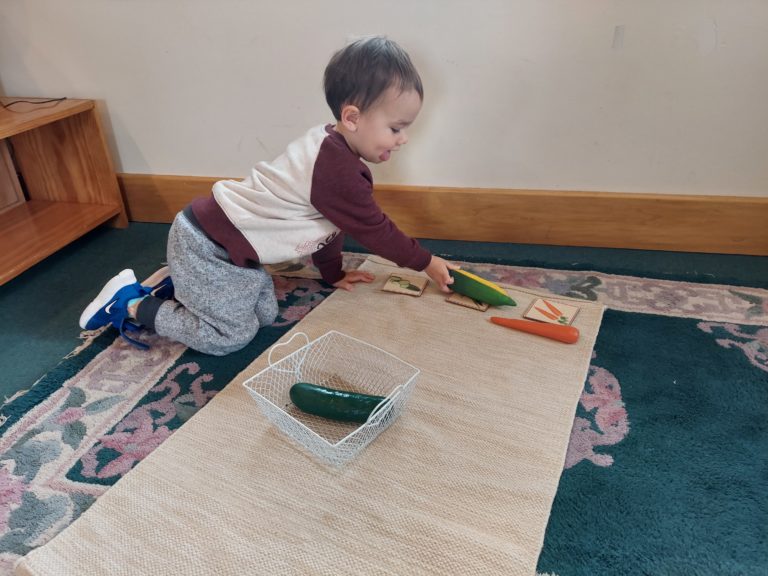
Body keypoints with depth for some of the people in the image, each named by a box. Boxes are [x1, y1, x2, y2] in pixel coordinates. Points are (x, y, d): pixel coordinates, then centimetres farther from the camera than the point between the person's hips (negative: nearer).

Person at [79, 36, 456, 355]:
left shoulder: (330, 147, 5)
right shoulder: (340, 172, -26)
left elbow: (328, 223, 16)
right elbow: (374, 229, -14)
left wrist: (334, 274, 22)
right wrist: (427, 263, 0)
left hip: (222, 242, 10)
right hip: (203, 248, -9)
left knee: (264, 314, 13)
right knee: (232, 335, 1)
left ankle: (177, 288, 21)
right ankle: (134, 305, 10)